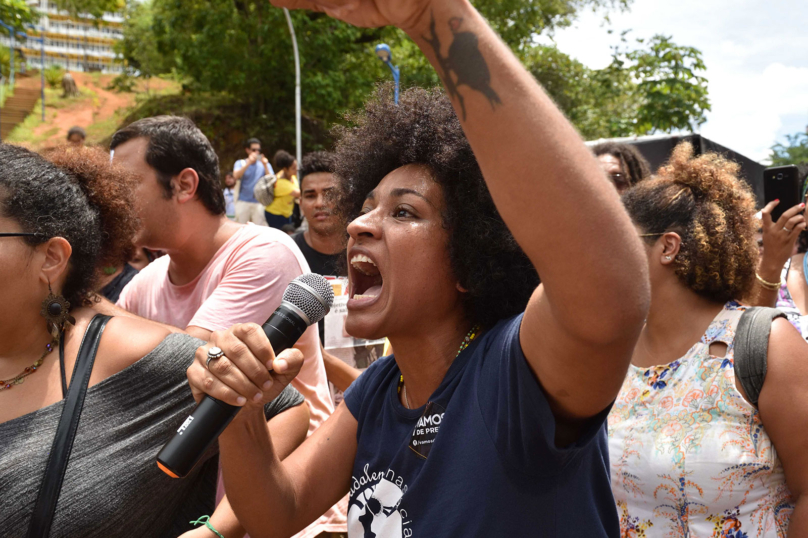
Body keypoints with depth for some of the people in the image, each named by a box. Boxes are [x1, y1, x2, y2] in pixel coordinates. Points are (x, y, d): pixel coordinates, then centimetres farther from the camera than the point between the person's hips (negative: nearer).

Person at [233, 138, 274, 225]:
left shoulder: (265, 164, 11)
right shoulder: (240, 163, 10)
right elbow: (236, 176, -10)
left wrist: (265, 165, -10)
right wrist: (249, 163, -15)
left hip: (260, 202, 0)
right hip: (243, 202, 0)